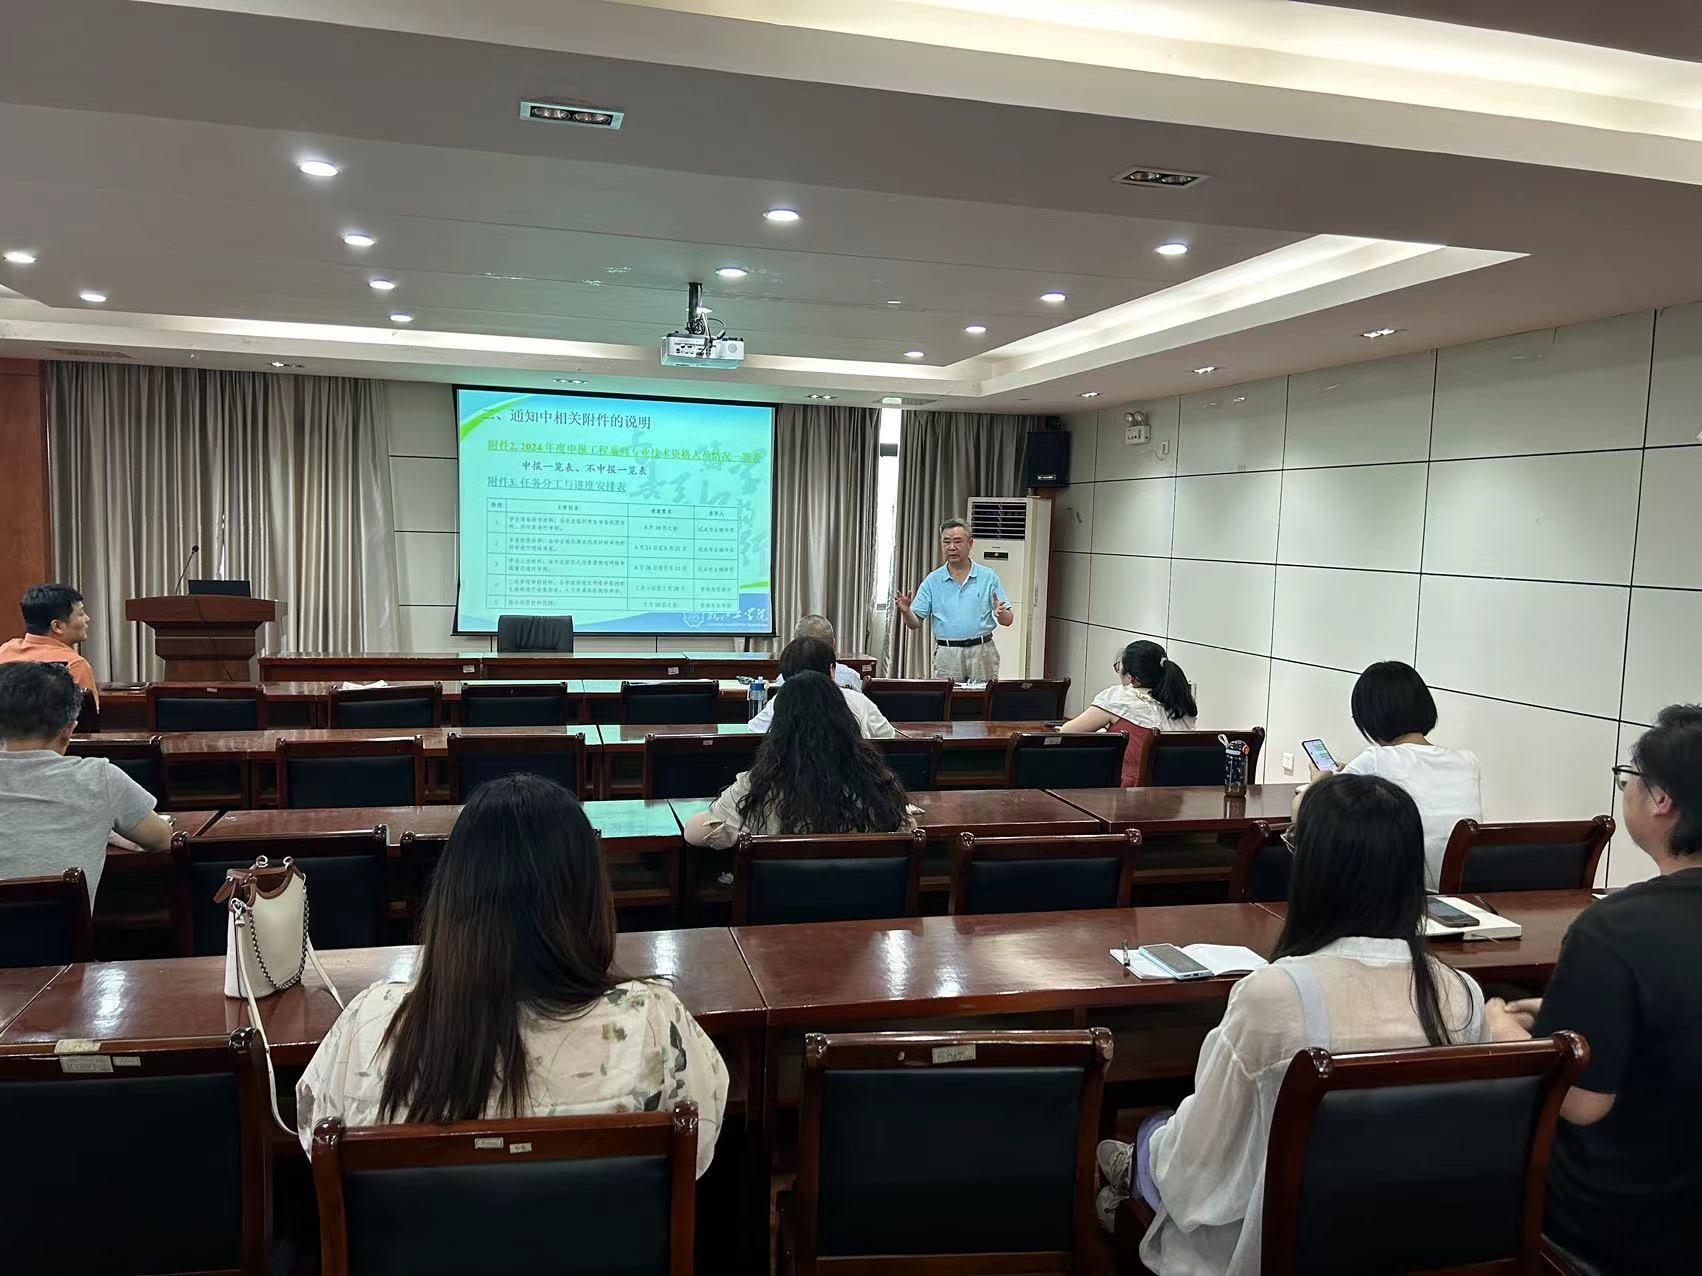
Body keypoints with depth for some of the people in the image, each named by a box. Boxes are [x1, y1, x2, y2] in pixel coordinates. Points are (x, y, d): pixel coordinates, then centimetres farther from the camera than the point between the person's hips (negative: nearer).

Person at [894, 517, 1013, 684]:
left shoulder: (988, 577, 4)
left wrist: (1000, 613, -20)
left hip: (982, 653, 0)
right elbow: (915, 623, 3)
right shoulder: (932, 581, 6)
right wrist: (906, 612, -18)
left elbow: (1008, 620, 2)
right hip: (947, 656, 0)